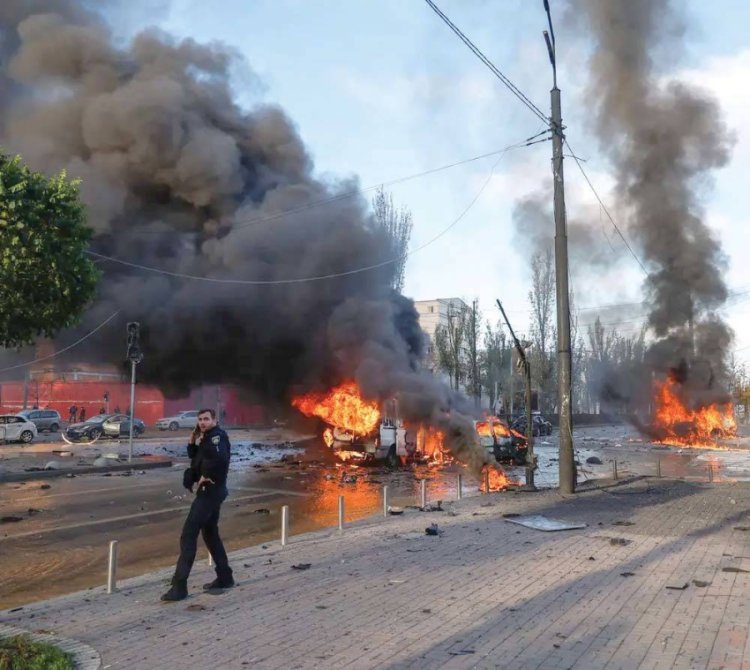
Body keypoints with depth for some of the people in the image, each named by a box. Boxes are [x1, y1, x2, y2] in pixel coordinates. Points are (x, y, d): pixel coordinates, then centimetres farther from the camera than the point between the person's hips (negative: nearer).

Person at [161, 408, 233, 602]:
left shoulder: (217, 436, -15)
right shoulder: (207, 438, 16)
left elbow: (220, 457, -35)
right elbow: (195, 457, 21)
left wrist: (205, 476, -24)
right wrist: (194, 441, 5)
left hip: (210, 490, -11)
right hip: (209, 491, 11)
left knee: (188, 534, -11)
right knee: (210, 533, 19)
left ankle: (179, 586, -9)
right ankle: (225, 578, 29)